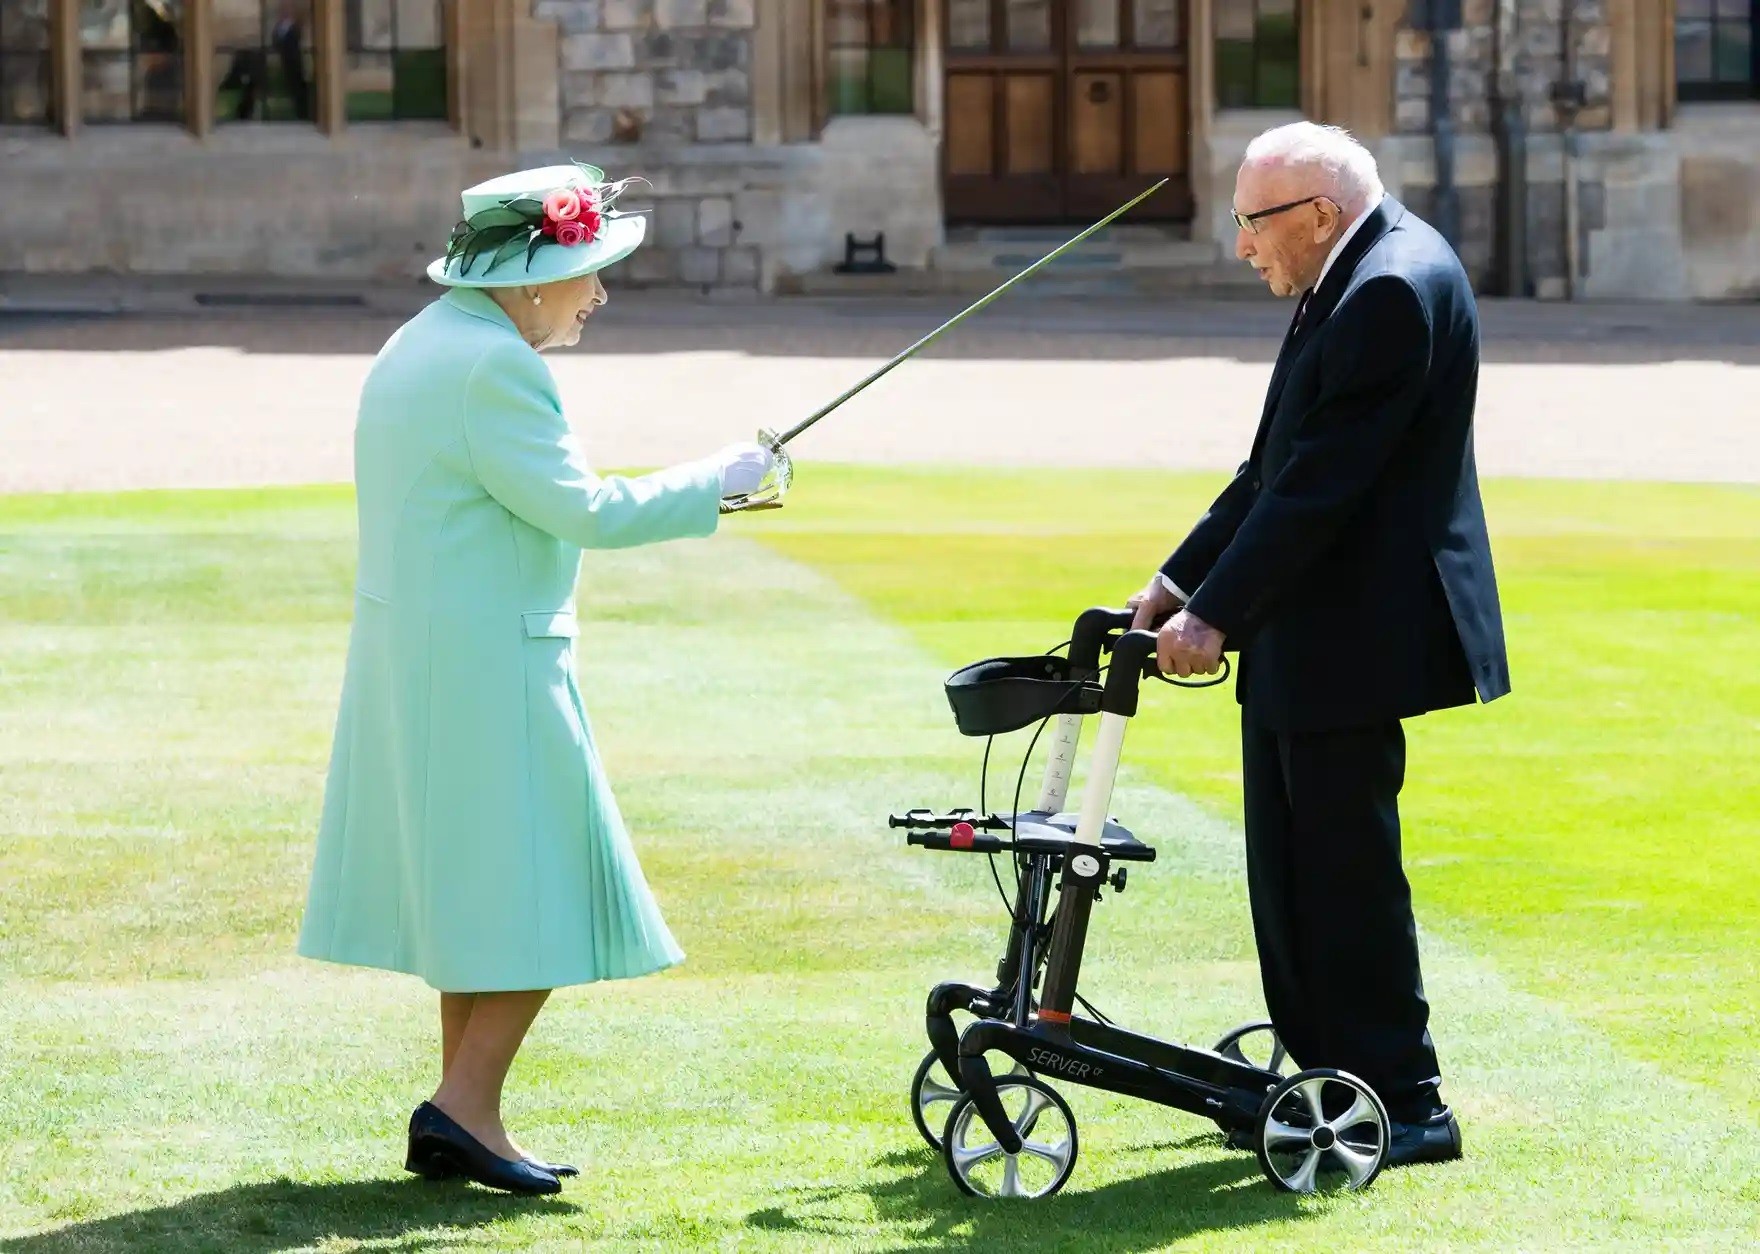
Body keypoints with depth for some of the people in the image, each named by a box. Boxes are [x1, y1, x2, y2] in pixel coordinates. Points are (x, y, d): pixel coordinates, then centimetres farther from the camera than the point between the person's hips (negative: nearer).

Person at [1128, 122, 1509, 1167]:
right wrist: (1184, 578, 10)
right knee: (1293, 866, 15)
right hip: (1302, 643, 11)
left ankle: (1404, 1105, 2)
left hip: (1355, 642, -11)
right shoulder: (1355, 280, 14)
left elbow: (1323, 480, -23)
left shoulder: (1396, 288, -19)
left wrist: (1217, 613, -22)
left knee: (1346, 866, -5)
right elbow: (1279, 465, 17)